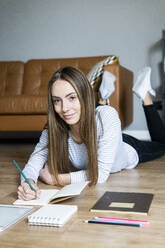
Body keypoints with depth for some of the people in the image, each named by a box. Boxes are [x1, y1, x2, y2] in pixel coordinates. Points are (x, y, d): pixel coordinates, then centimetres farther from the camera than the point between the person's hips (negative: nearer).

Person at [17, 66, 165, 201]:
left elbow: (101, 173, -43)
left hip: (128, 152, -2)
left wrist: (55, 179, -45)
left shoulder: (107, 116, -45)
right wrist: (28, 183, -58)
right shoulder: (52, 130, -35)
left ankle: (144, 93, 37)